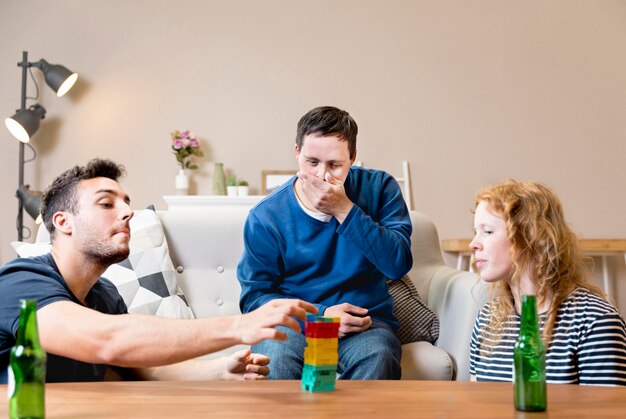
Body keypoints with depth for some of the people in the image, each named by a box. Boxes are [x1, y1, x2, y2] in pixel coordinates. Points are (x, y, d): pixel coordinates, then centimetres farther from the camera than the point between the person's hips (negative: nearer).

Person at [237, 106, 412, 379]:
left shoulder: (379, 188, 2)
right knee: (274, 357, -35)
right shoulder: (266, 216, -1)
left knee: (377, 357, -34)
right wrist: (321, 315, -14)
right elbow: (254, 297, 1)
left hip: (366, 323, 1)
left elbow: (399, 264, -9)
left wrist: (344, 210, -17)